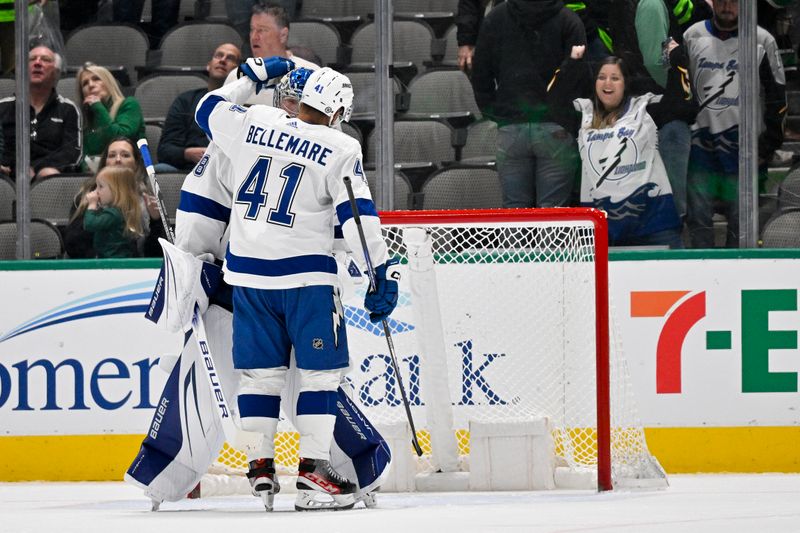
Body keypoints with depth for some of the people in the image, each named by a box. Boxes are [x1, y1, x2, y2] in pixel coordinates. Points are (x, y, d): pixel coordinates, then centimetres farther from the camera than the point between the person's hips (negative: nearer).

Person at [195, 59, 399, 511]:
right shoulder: (341, 149, -8)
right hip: (305, 272, -4)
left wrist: (253, 76, 29)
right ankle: (313, 470, -7)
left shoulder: (253, 124, 1)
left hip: (248, 271, 5)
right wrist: (383, 270, -11)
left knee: (261, 369, 12)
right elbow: (358, 215, -13)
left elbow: (209, 109, 20)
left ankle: (260, 465, 14)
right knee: (321, 370, 1)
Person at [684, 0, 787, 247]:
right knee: (698, 217, 2)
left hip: (742, 149, -2)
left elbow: (776, 99, 4)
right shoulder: (692, 37, 7)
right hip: (701, 144, 2)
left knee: (740, 221, 1)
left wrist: (766, 146, 0)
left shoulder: (762, 41, 2)